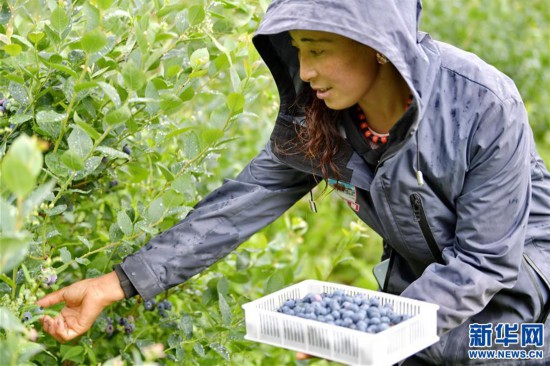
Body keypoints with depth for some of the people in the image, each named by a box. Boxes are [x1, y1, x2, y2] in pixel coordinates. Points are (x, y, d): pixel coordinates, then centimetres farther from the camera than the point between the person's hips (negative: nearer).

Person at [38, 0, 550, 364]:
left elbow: (484, 260, -25)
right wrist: (114, 286, -19)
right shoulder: (312, 121, -16)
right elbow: (239, 205, -15)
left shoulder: (485, 106, -30)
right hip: (422, 280, 4)